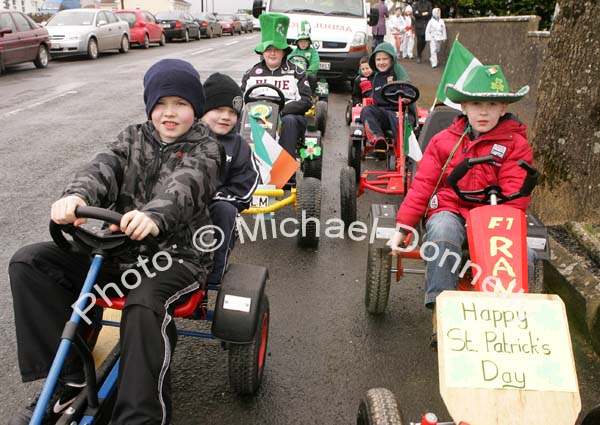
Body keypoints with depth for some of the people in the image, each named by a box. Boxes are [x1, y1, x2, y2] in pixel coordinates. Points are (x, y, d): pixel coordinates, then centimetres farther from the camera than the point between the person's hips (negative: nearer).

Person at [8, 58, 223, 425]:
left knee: (144, 305, -38)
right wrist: (76, 196, -32)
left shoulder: (204, 148, 0)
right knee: (28, 262, -10)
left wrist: (154, 216, -46)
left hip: (177, 254, -5)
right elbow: (104, 168, -7)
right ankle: (69, 379, -8)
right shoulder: (134, 138, 13)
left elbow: (185, 185, -23)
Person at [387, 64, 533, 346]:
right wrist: (402, 227, -3)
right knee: (442, 229, -36)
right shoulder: (445, 140, 9)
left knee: (523, 255, -28)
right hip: (450, 210, 0)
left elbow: (514, 198, -6)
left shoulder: (516, 145, 4)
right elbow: (423, 185, 5)